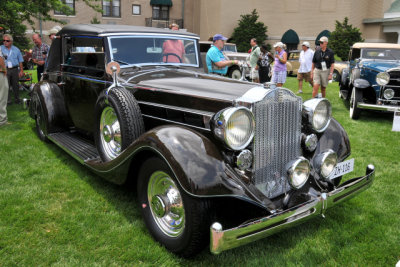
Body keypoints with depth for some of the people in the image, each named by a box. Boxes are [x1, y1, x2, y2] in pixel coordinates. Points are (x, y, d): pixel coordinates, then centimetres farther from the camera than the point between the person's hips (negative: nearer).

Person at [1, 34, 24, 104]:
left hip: (14, 69, 1)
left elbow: (20, 61, 12)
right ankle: (8, 100, 2)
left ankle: (17, 99, 16)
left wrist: (21, 70, 8)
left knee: (16, 85, 5)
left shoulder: (16, 49, 10)